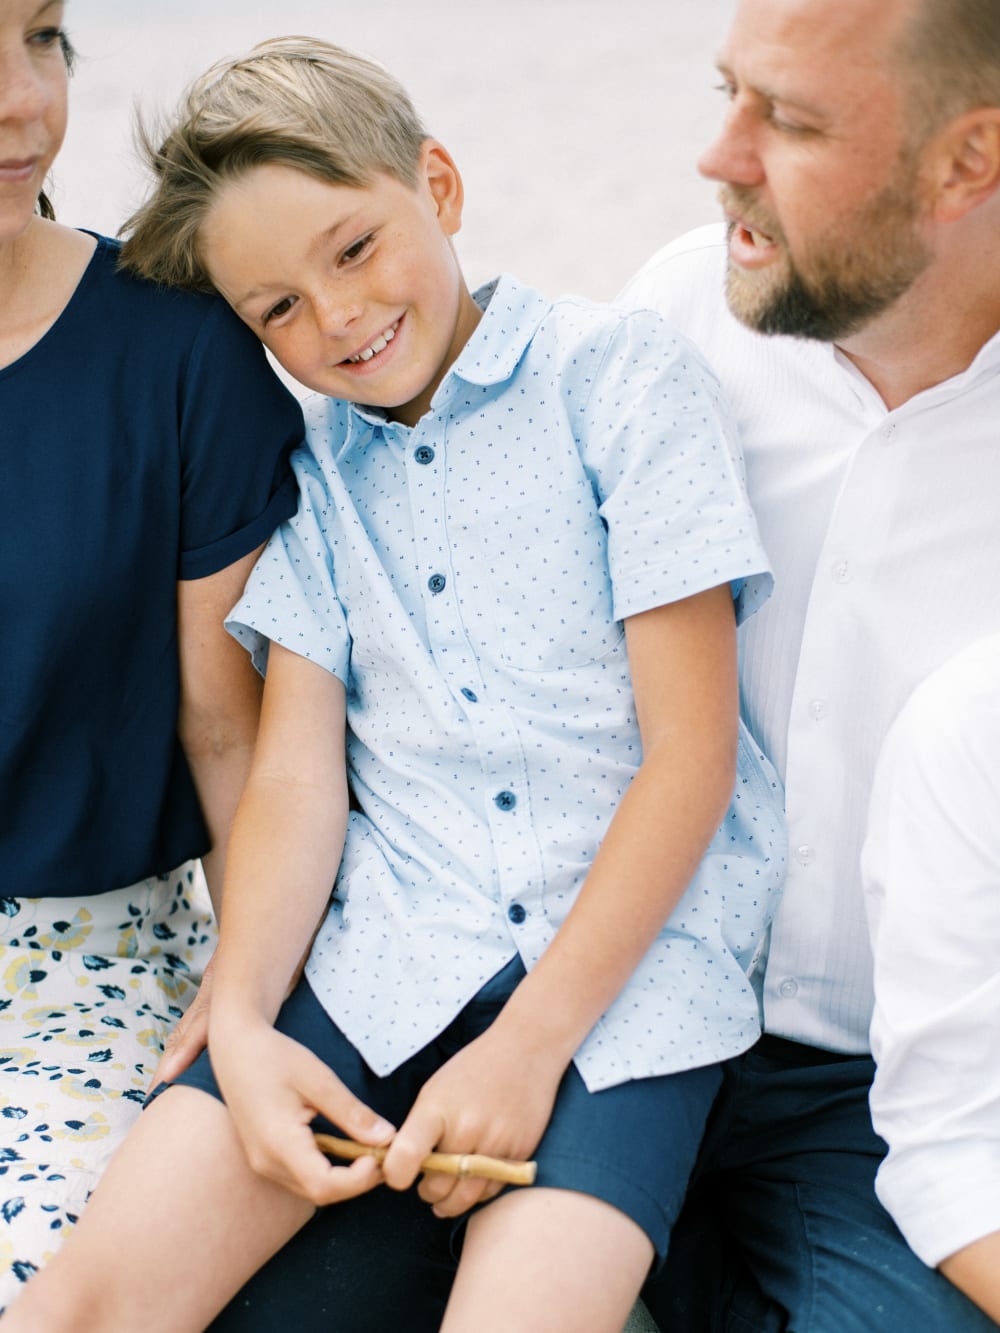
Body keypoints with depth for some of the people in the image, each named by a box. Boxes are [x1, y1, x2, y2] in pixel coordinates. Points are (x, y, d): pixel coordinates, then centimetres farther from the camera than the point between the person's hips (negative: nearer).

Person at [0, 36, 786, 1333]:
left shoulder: (620, 376, -2)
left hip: (631, 949, -3)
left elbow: (690, 754, -7)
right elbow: (296, 771, 7)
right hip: (397, 952, 4)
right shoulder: (315, 465, 14)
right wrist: (240, 1022, -9)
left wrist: (529, 1040, -12)